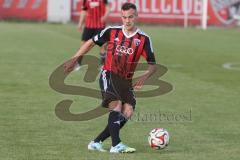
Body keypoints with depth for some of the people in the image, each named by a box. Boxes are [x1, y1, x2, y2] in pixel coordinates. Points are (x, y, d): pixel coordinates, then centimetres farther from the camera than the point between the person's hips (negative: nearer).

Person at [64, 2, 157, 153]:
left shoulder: (144, 39, -3)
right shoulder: (111, 32, -2)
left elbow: (153, 65, -2)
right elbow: (91, 43, 12)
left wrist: (145, 76, -23)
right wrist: (74, 59, 10)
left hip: (126, 80, 3)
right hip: (109, 75, -3)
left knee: (127, 112, -10)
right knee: (116, 104, -25)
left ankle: (97, 142, -3)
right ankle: (116, 145, -32)